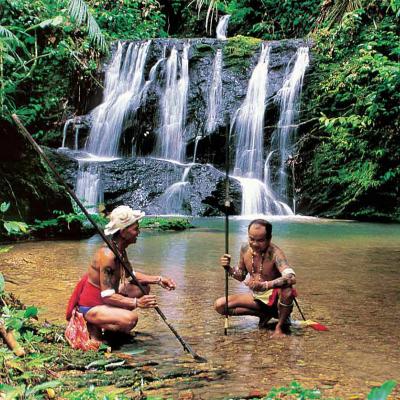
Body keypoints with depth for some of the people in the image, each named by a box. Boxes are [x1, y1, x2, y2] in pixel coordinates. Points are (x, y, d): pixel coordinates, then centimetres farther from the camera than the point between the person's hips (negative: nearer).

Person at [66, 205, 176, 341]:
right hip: (91, 307, -10)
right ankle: (95, 326, -6)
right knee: (130, 318, -31)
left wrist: (158, 280, 5)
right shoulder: (108, 255, -28)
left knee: (143, 288, 12)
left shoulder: (120, 250, 1)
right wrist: (137, 302, -34)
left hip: (103, 298, 10)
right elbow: (108, 296, -30)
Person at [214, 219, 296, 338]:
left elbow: (291, 278, -41)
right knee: (220, 305, -5)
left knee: (287, 289, -39)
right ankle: (265, 313, 3)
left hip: (274, 297, -6)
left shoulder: (274, 253, -25)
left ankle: (279, 327, -11)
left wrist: (264, 285, -51)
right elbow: (241, 276, 9)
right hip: (256, 297, 6)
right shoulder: (245, 249, -6)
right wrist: (228, 268, -12)